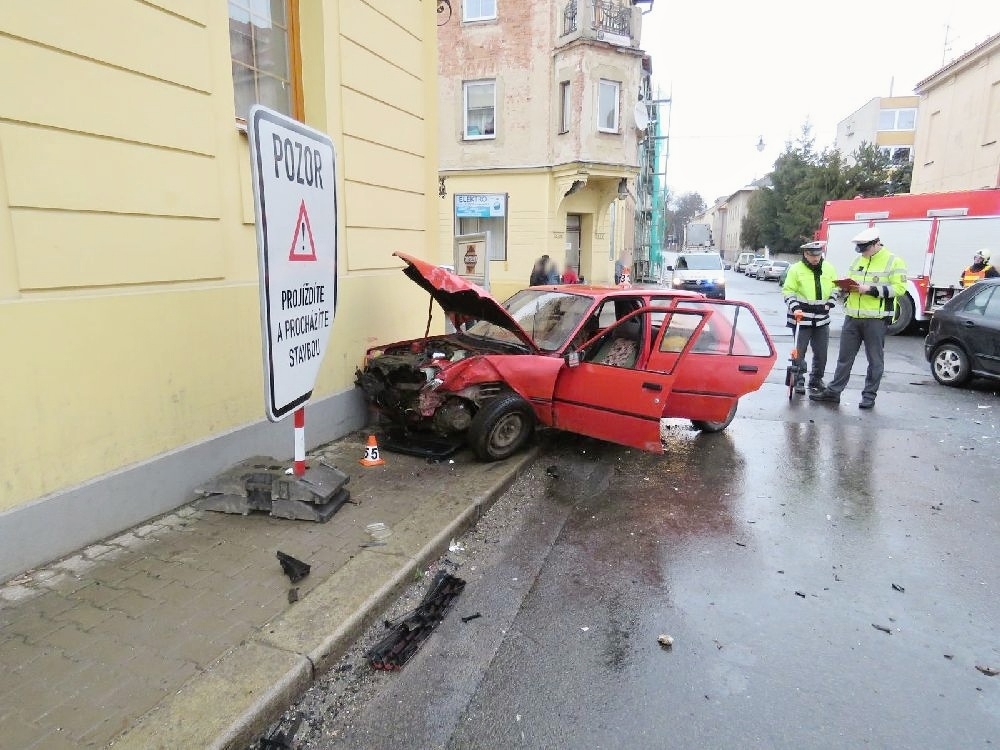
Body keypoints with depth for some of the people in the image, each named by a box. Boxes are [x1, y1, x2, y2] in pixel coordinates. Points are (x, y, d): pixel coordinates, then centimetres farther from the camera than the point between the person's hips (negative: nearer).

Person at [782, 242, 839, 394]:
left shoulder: (828, 268, 7)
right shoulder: (796, 269, -6)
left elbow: (835, 288, 16)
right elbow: (788, 291, -6)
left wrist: (830, 303, 3)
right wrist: (795, 307, -18)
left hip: (822, 318, 4)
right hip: (802, 317, -4)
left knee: (821, 352, 10)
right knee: (799, 351, -1)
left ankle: (816, 379, 24)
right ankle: (798, 381, 8)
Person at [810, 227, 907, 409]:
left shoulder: (893, 261, -5)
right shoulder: (858, 261, 14)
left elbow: (899, 288, -11)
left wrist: (870, 289, -19)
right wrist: (847, 286, -1)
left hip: (876, 319, -5)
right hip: (852, 317, 6)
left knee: (875, 359, 5)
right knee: (845, 356, 10)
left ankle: (869, 395, 14)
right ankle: (833, 391, 15)